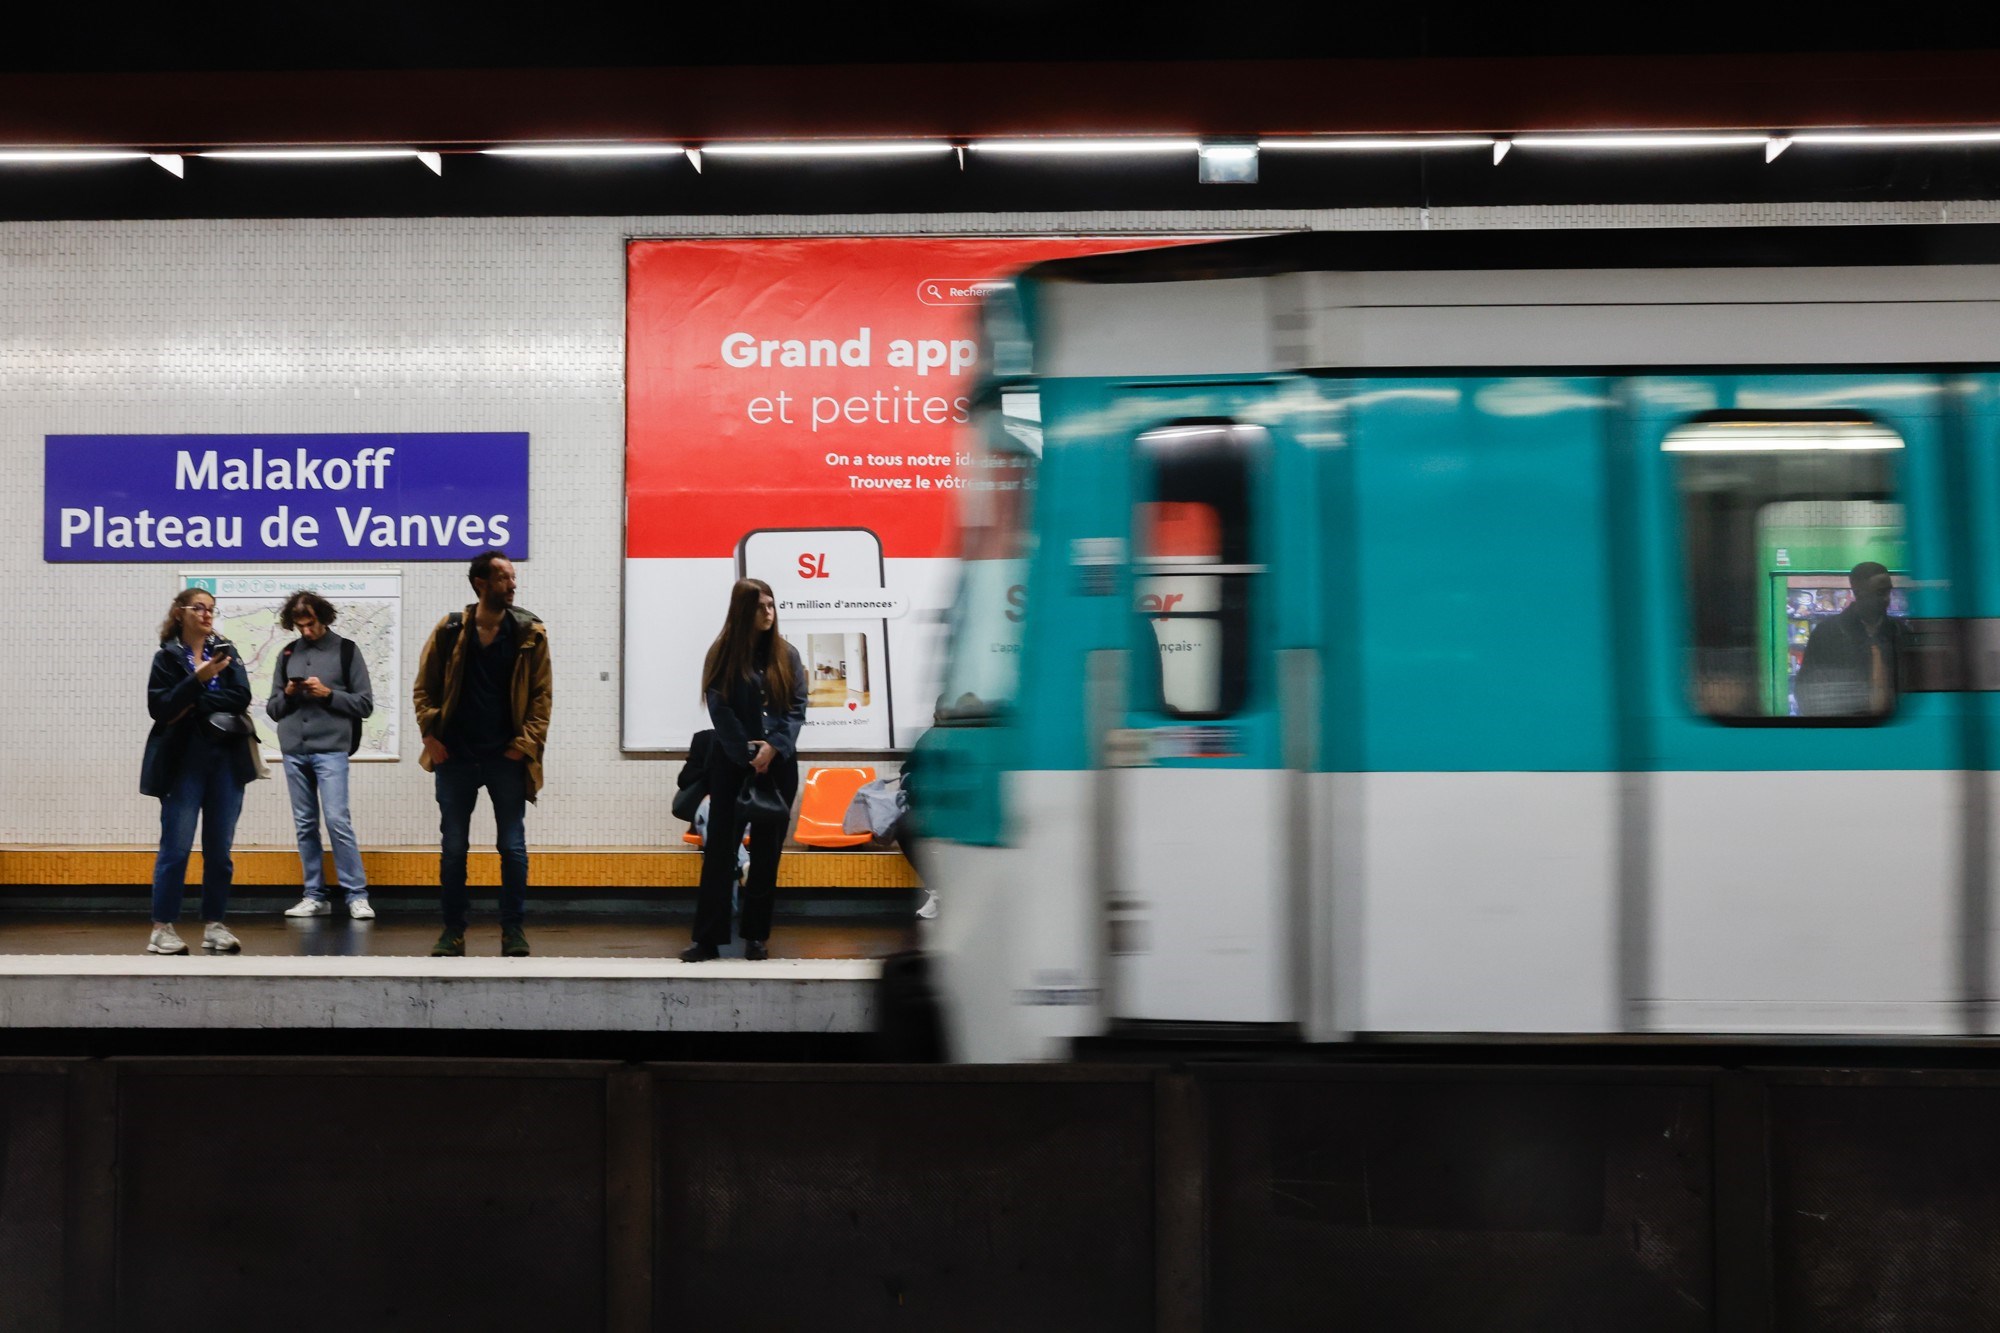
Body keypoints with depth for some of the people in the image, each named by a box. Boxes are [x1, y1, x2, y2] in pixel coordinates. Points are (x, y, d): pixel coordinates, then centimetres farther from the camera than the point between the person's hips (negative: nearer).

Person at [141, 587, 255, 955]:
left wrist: (193, 706, -12)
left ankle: (214, 926, 11)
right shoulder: (167, 657, 2)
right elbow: (159, 708, -10)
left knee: (220, 849, 5)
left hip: (226, 761, 3)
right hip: (183, 761, -3)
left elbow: (241, 697, -5)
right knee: (176, 848, -4)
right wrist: (198, 680, -19)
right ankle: (163, 928, 2)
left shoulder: (225, 651, 9)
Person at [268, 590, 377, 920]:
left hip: (331, 750, -4)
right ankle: (314, 896, 13)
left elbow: (365, 704, 0)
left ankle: (357, 895, -6)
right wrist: (287, 694, -4)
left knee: (337, 821, -11)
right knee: (305, 825, 7)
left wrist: (328, 693, -12)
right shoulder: (288, 655, 14)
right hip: (294, 751, 4)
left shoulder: (346, 651, 3)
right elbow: (272, 709, 16)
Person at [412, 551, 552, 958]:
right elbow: (424, 687, 6)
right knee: (453, 848, 6)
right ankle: (453, 931, 15)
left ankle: (514, 931, 11)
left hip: (506, 758, -1)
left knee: (513, 847, 2)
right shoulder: (449, 630, 1)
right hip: (455, 758, 1)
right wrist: (430, 734, -5)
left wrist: (527, 742, -9)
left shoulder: (530, 633, 0)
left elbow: (541, 693, 0)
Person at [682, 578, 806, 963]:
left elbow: (797, 707, 0)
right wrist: (749, 756, -11)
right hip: (731, 763, -2)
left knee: (767, 849, 6)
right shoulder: (723, 654, 0)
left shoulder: (786, 655, 6)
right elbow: (720, 711, -6)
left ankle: (757, 936, 12)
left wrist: (773, 747, -14)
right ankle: (708, 937, -1)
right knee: (720, 848, -2)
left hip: (778, 764, 2)